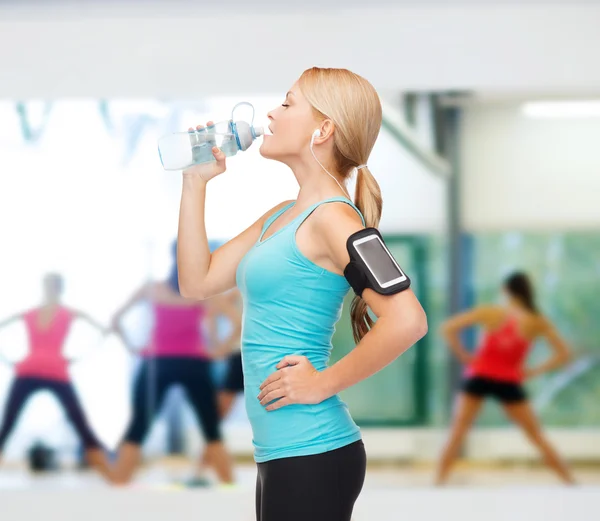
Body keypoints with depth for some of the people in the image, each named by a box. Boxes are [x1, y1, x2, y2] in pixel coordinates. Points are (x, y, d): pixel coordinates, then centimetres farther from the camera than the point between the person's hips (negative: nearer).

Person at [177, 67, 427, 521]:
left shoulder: (332, 217, -14)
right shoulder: (282, 217, 14)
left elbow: (407, 320, -25)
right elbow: (198, 281, 17)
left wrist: (324, 383, -17)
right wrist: (195, 183, 13)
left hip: (312, 454, -9)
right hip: (281, 452, 9)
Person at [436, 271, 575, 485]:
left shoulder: (489, 313, -7)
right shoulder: (538, 322, -5)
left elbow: (448, 329, -10)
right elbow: (563, 354, -3)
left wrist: (464, 356, -2)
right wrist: (533, 371, 1)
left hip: (479, 377, -1)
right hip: (509, 383, 1)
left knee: (457, 433, 3)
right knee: (537, 437, 13)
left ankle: (439, 484, -8)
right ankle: (571, 483, 14)